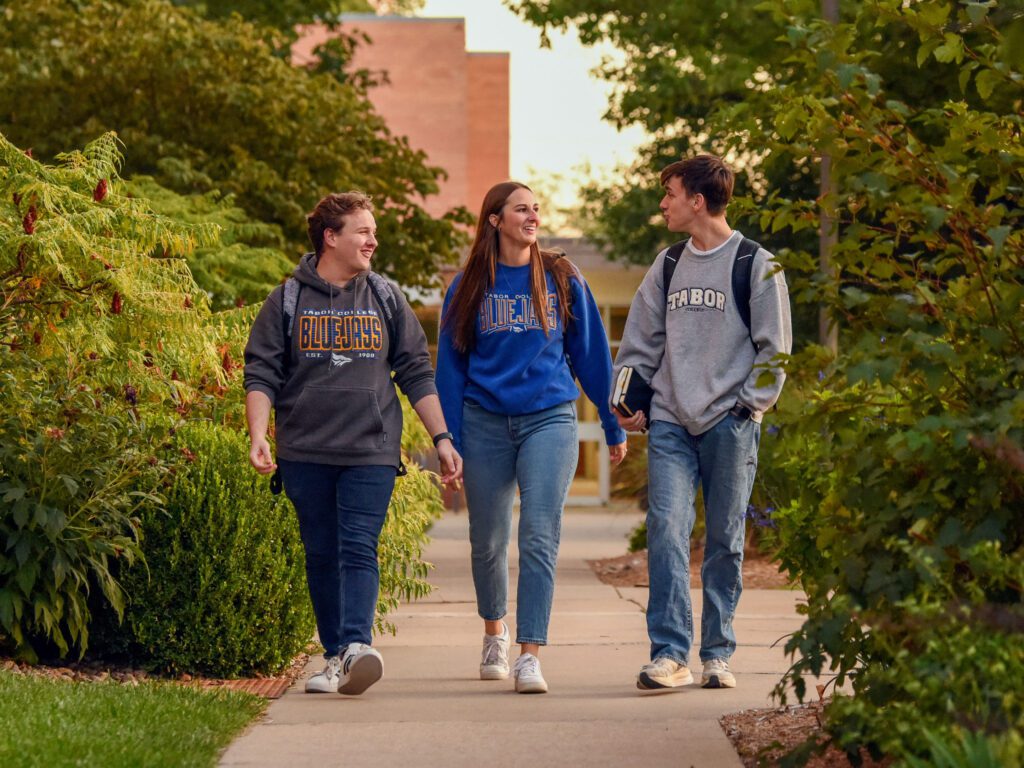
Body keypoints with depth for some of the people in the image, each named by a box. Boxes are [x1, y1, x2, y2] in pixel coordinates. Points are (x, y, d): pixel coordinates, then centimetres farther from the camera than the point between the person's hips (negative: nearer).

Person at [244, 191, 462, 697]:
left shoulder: (386, 299, 11)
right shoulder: (288, 301, 6)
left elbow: (417, 373, 13)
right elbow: (261, 374, 4)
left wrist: (441, 438, 8)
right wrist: (258, 436, -10)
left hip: (371, 451, 0)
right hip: (305, 453, 1)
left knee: (359, 550, -13)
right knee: (321, 555, 5)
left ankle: (356, 645, -26)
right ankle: (334, 656, 11)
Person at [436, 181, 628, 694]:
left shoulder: (562, 281, 5)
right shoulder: (470, 287, 5)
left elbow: (591, 355, 9)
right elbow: (451, 365, 6)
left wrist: (613, 426, 10)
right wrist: (450, 441, 0)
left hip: (549, 419, -1)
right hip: (485, 422, 1)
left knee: (539, 538, -13)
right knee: (488, 541, 11)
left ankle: (531, 656, -17)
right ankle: (494, 635, 35)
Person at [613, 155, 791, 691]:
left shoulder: (756, 264, -2)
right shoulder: (668, 264, 13)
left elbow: (773, 348, 0)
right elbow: (641, 340, 18)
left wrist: (749, 405, -7)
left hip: (730, 425, -3)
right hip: (670, 424, 3)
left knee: (725, 540, 3)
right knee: (665, 528, -11)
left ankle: (718, 653, 12)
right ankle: (669, 652, -13)